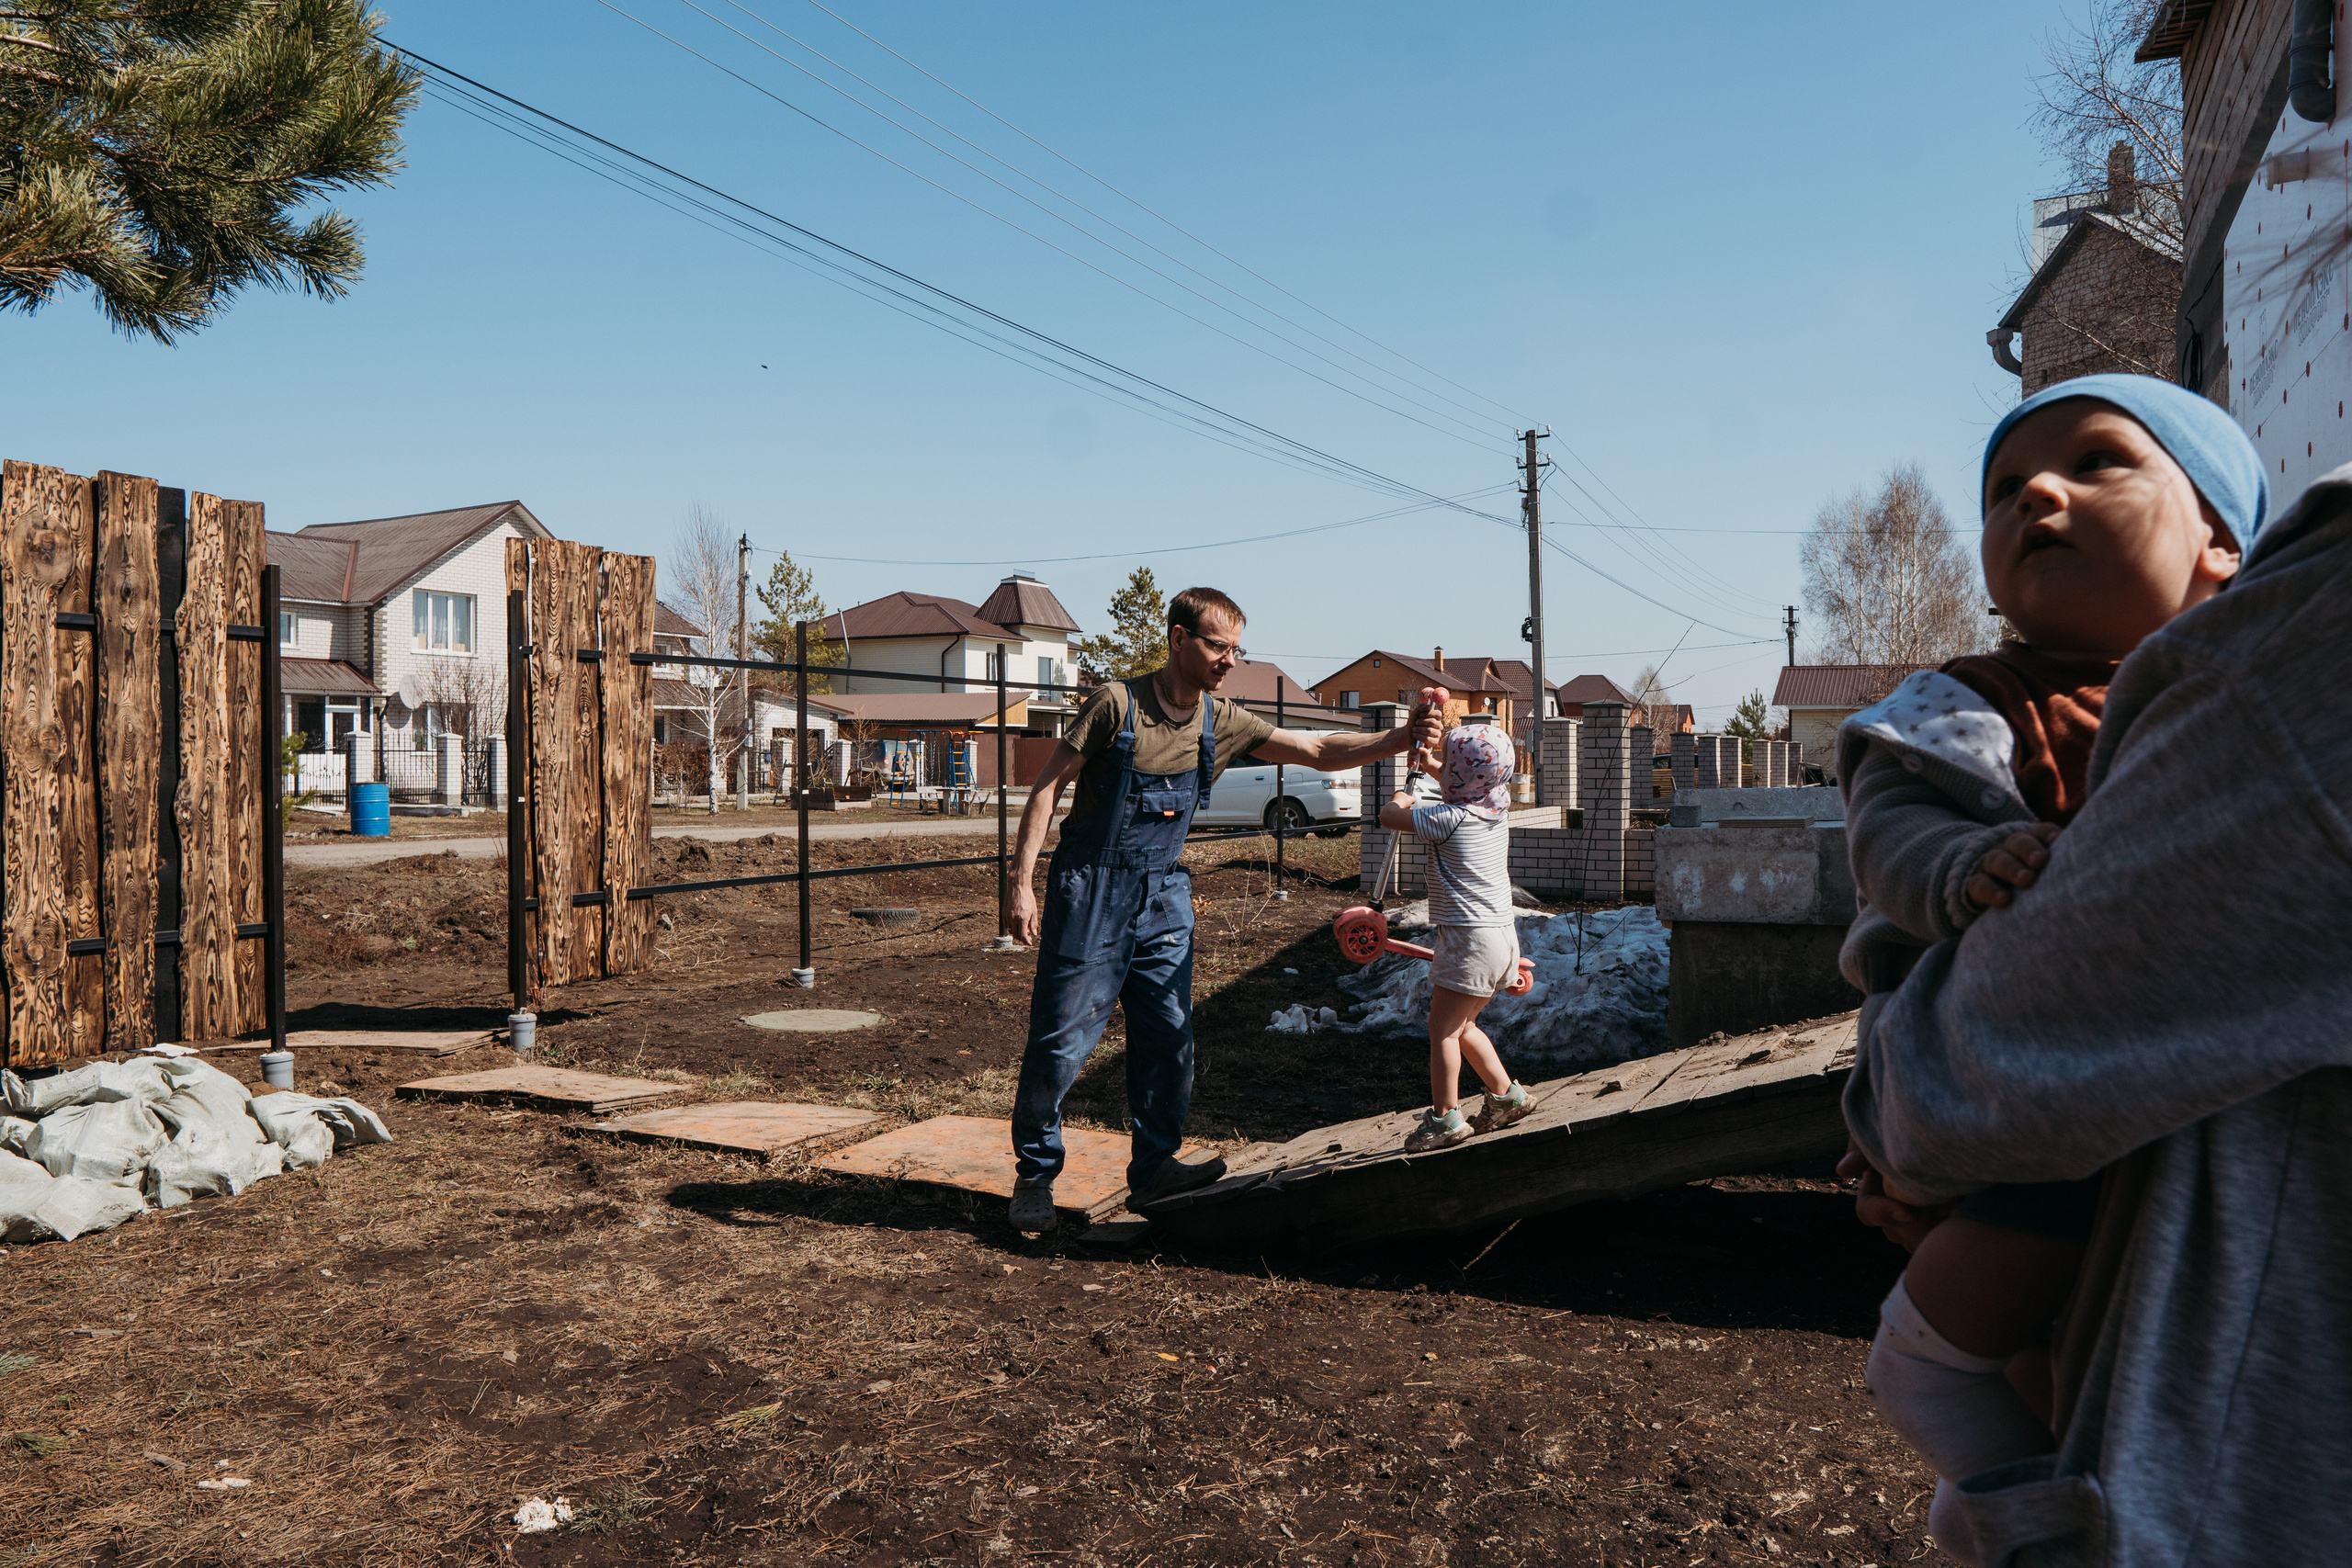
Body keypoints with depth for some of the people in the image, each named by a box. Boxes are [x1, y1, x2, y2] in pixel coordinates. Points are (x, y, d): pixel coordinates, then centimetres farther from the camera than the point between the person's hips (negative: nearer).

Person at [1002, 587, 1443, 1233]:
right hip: (1090, 890, -5)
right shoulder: (1117, 704, -14)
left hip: (1163, 897, 5)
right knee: (1061, 1042, -2)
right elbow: (1047, 786, -9)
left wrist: (1397, 739, -13)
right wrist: (1021, 881, -14)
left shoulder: (1223, 723, 2)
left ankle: (1153, 1167, 20)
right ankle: (1034, 1175, 15)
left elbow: (1318, 750, 2)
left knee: (1170, 1038, 5)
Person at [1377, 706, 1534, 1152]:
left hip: (1471, 939, -9)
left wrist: (1403, 798, 11)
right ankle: (1506, 1095, 26)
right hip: (1499, 933, 9)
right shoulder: (1497, 805, 5)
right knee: (1461, 1026, 21)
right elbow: (1466, 787, 29)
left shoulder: (1450, 818, -18)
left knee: (1442, 1028, 2)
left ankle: (1445, 1118, 8)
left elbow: (1389, 816, -10)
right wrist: (1431, 764, 15)